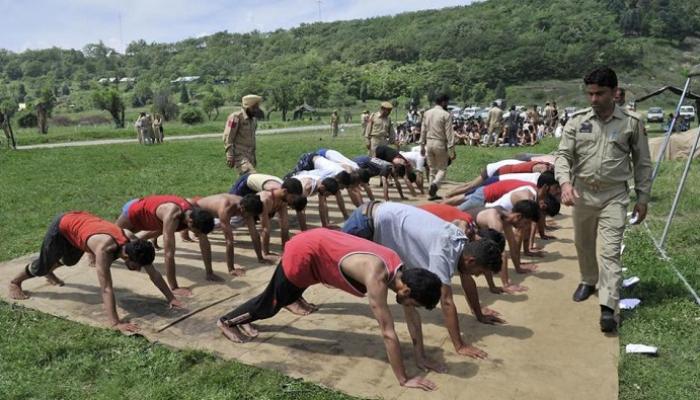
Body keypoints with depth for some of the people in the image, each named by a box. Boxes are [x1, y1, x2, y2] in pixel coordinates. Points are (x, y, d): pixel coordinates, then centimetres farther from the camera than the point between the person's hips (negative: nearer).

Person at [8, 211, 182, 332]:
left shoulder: (133, 242, -27)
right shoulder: (104, 249, -45)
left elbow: (153, 272, -20)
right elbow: (106, 288, -48)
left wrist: (171, 297, -21)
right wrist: (116, 323, -52)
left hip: (80, 220, 7)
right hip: (62, 226, -6)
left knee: (71, 261, 30)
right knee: (43, 265, 11)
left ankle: (49, 272, 62)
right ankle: (15, 282, 41)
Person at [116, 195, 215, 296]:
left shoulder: (196, 214, -27)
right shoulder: (172, 216, -47)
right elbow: (169, 253, -47)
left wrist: (209, 273, -12)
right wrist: (174, 288, -45)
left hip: (148, 209, 7)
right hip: (132, 211, -6)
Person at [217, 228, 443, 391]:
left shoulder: (399, 269, -12)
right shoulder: (377, 277, -36)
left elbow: (412, 316, -1)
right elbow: (388, 333, -34)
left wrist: (421, 357, 2)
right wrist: (403, 380, -27)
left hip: (319, 242, 8)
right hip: (304, 252, -8)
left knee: (286, 299, 29)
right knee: (271, 303, 14)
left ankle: (243, 317, 52)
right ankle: (227, 321, 39)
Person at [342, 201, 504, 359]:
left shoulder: (462, 243, -3)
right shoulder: (443, 252, -29)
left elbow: (468, 281, 12)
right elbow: (446, 301, -29)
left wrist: (479, 314, 19)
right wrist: (460, 346, -26)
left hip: (380, 215, 8)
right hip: (367, 222, -8)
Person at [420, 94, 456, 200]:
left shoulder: (427, 113, 6)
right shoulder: (446, 115, -11)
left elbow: (423, 131, 10)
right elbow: (449, 134, -11)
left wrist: (422, 146, 17)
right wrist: (451, 150, -9)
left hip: (429, 143, 5)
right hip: (440, 144, -5)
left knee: (432, 169, 14)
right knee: (442, 168, 7)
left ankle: (432, 193, 14)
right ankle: (435, 184, -21)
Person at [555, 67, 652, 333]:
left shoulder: (631, 123, -3)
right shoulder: (577, 120, -2)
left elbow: (642, 163, 3)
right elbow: (563, 155, -5)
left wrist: (643, 198, 2)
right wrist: (565, 182, -24)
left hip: (614, 196, -2)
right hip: (583, 192, 3)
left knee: (611, 251, -9)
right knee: (583, 243, 18)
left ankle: (608, 308, -7)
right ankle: (589, 281, 43)